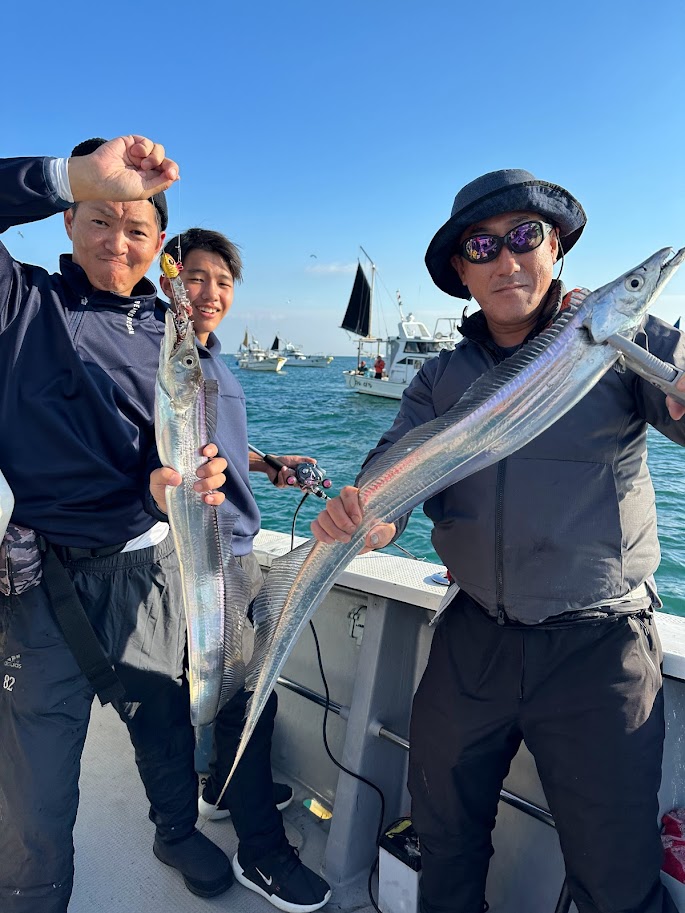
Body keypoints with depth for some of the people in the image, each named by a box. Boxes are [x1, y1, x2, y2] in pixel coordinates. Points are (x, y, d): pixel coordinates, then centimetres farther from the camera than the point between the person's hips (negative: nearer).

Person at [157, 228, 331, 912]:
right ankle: (261, 852, 20)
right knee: (247, 695, 0)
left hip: (235, 548, 9)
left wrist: (268, 464, 15)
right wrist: (161, 480, -45)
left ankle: (226, 788, 45)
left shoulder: (215, 362, 15)